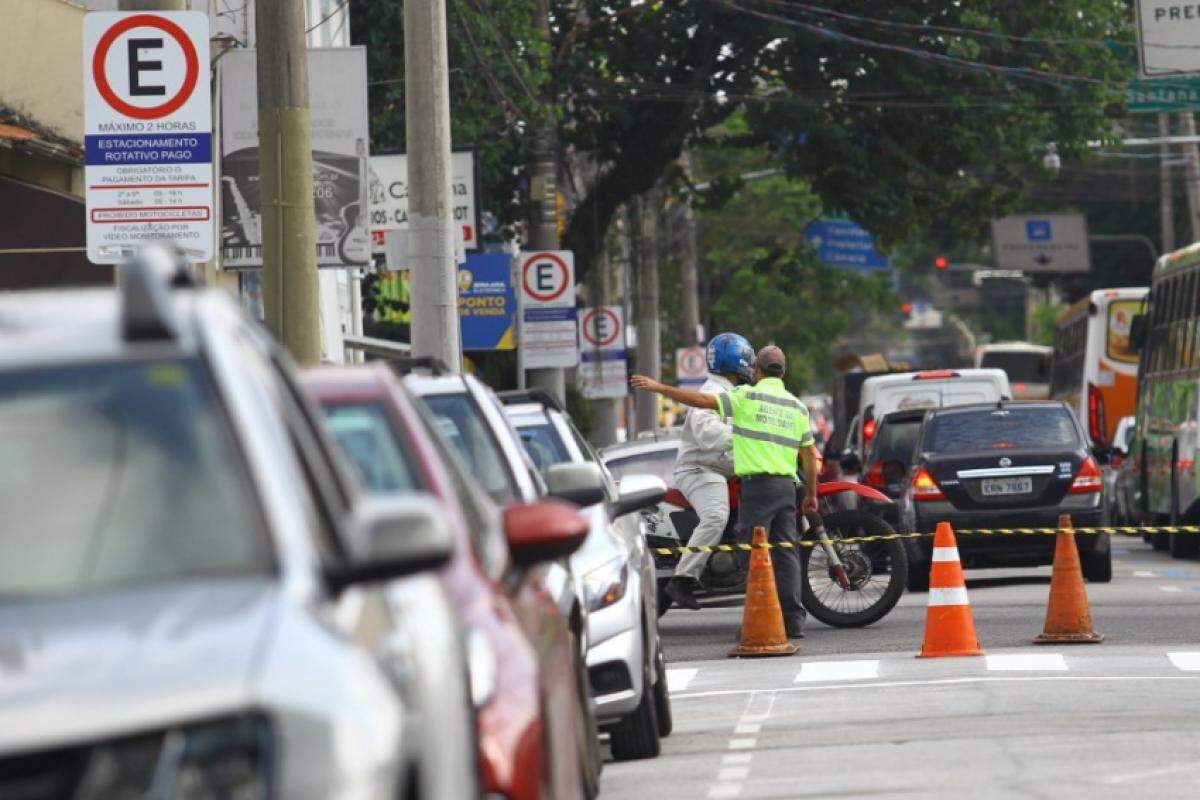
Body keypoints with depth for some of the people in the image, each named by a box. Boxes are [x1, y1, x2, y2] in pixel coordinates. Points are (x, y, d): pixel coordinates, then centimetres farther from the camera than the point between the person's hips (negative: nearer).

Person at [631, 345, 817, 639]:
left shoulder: (748, 396, -3)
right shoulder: (797, 406, 13)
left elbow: (701, 400, -9)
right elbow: (808, 454, 14)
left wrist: (658, 388, 0)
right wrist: (811, 494, 23)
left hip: (757, 483, -5)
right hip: (787, 485, 5)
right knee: (786, 552, 5)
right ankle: (793, 620, 0)